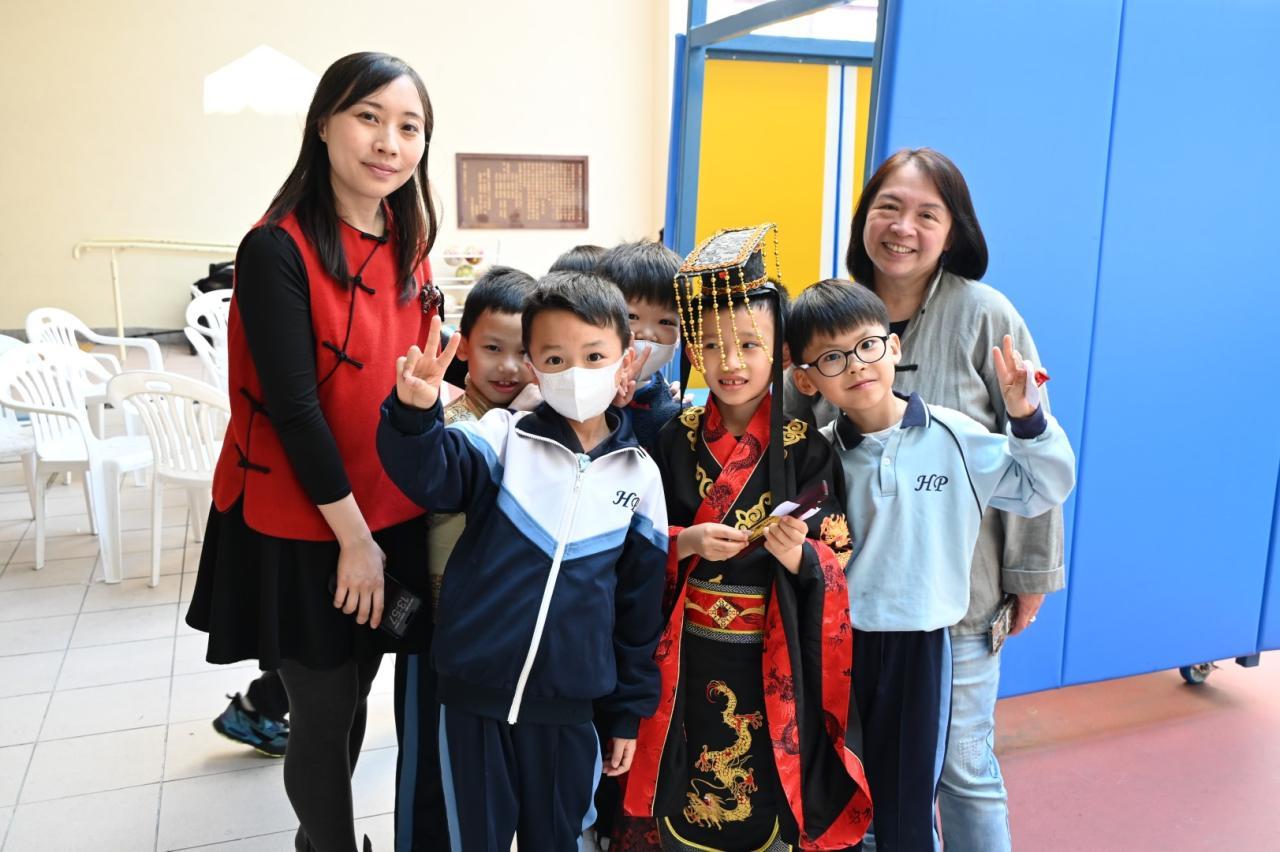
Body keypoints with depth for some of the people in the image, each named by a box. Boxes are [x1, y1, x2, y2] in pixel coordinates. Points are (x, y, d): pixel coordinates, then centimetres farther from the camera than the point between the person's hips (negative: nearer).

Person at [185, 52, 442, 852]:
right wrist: (353, 537, -14)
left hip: (390, 519, 6)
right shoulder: (277, 250, -17)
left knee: (353, 693, 19)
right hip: (304, 530, -6)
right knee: (327, 711, 8)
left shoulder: (406, 245, 4)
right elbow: (294, 407, -18)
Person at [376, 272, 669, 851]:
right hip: (475, 692, -1)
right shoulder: (504, 438, -5)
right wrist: (414, 413, -44)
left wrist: (627, 712, 10)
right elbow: (430, 473, -23)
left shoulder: (640, 475, 1)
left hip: (570, 706, 2)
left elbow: (641, 603, 6)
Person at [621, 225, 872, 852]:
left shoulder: (806, 448, -6)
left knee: (766, 795, 10)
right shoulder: (677, 440, 0)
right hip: (688, 658, 2)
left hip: (774, 663, -1)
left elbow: (836, 564, -6)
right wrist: (686, 543, -15)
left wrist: (797, 554, -26)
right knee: (684, 800, 11)